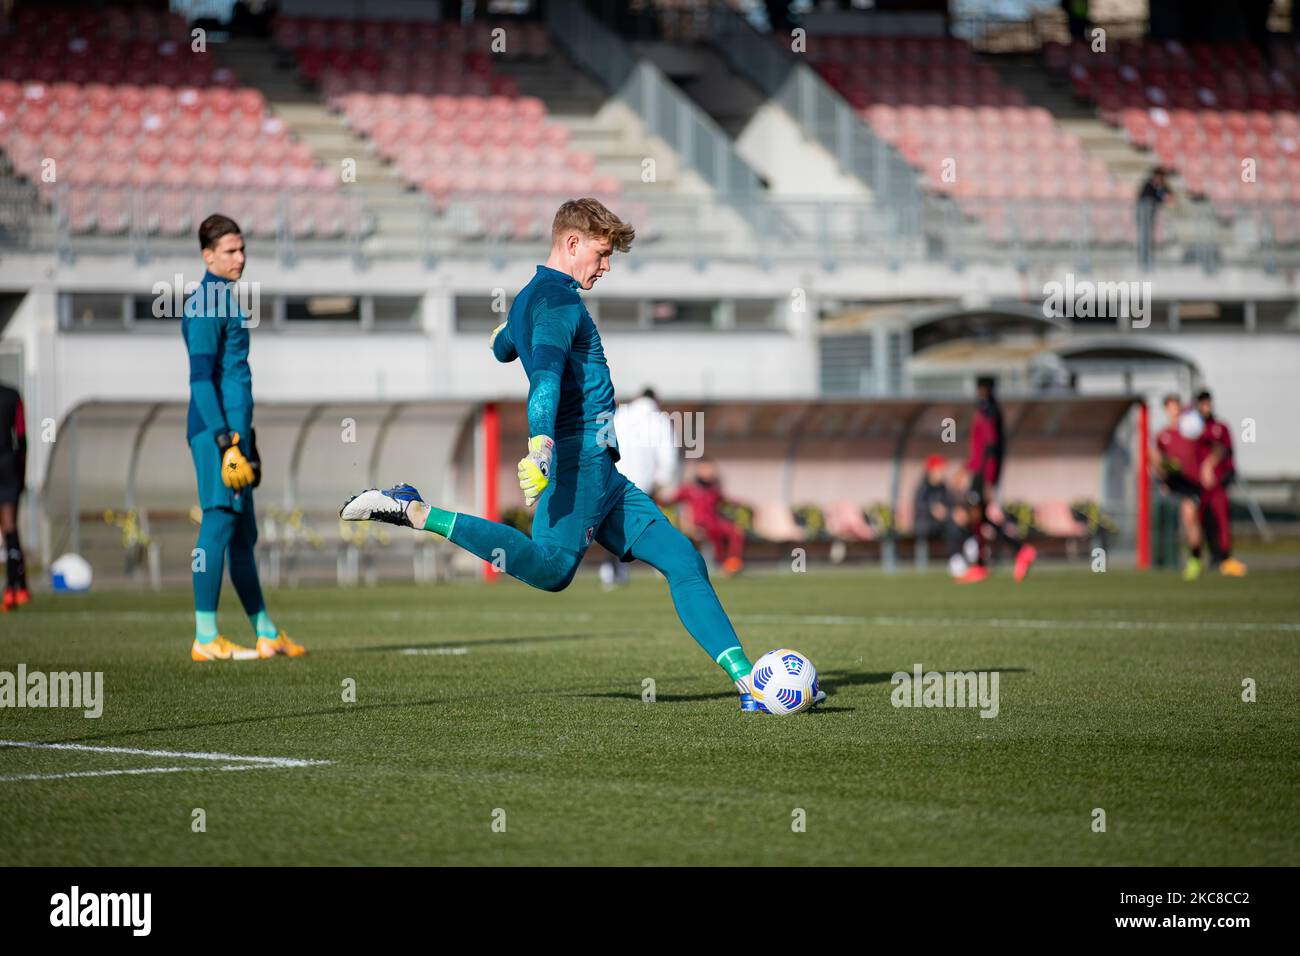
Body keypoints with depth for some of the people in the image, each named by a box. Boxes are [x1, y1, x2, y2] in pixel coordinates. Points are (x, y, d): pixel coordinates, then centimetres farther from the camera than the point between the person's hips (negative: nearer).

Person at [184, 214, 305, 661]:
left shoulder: (226, 299, 19)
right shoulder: (205, 305, -11)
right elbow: (201, 377, -17)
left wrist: (246, 438, 25)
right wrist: (225, 440, -21)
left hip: (233, 429, 10)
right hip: (216, 430, -10)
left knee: (243, 532, 13)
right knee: (219, 523, -10)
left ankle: (266, 635, 19)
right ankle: (206, 638, -9)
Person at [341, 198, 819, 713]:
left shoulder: (529, 298, 23)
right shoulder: (558, 301, -7)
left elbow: (502, 349, 47)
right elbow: (547, 373, -25)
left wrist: (505, 332, 72)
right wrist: (541, 446, -41)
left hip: (601, 475, 11)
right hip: (578, 454, -11)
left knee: (682, 559, 6)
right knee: (551, 566, -29)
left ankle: (748, 682, 2)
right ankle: (412, 510, -20)